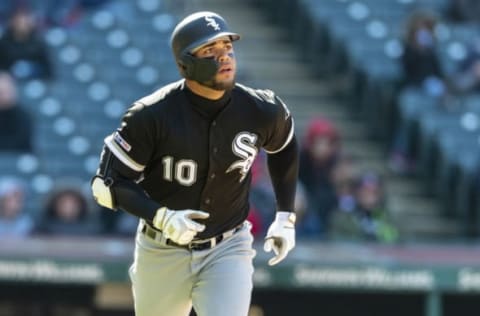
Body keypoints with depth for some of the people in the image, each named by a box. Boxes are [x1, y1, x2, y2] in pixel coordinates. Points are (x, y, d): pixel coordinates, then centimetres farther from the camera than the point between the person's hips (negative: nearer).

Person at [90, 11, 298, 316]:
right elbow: (108, 182, -16)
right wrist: (161, 217, -31)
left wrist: (285, 217, 9)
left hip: (227, 251, 0)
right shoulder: (153, 115, -20)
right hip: (164, 253, 0)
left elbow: (284, 147, 12)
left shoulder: (259, 111, -12)